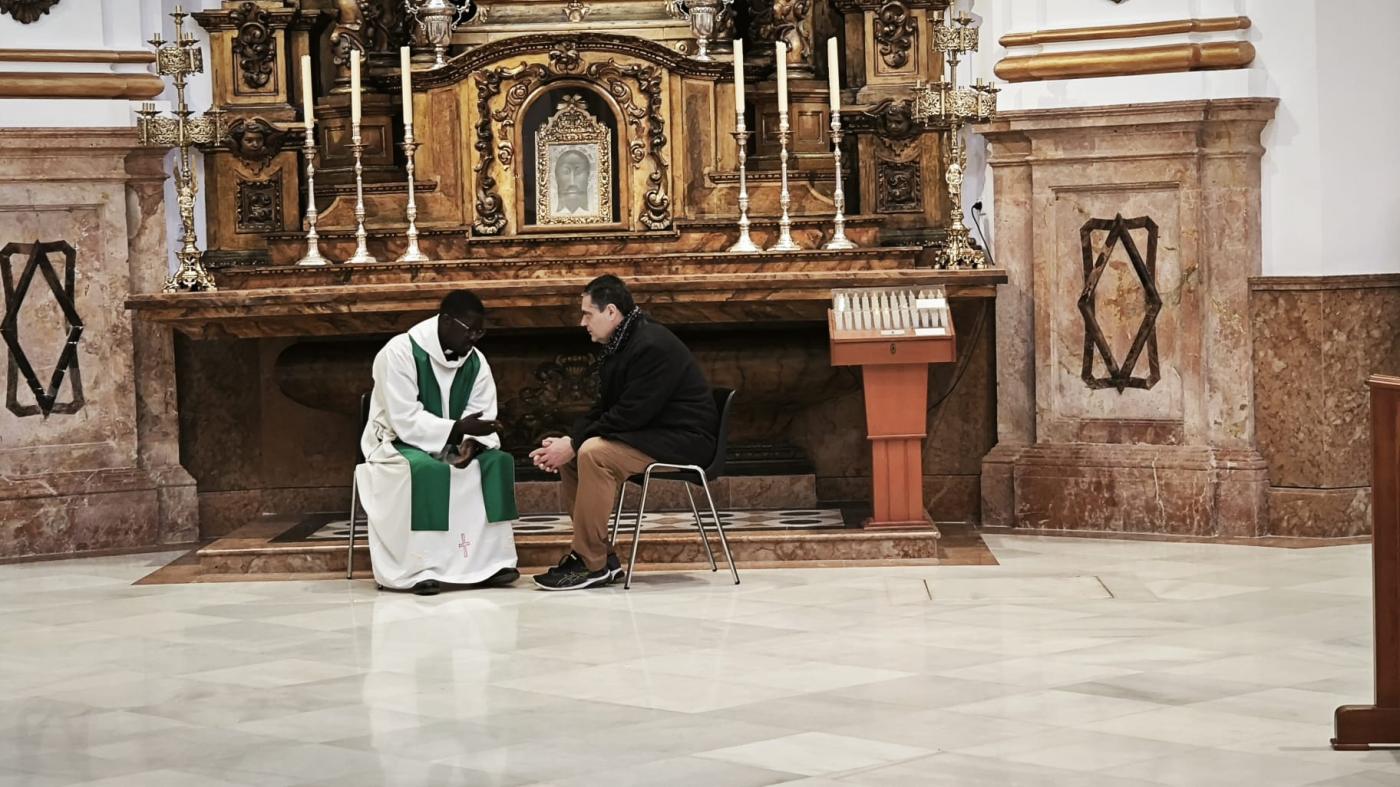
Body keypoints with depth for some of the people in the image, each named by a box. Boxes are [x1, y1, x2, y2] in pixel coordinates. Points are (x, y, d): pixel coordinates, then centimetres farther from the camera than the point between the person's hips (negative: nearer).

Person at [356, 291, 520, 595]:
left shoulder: (476, 361, -1)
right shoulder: (399, 353, -19)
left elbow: (482, 419, -5)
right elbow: (405, 422, -25)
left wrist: (472, 442, -28)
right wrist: (458, 429, -34)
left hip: (449, 447, 6)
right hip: (397, 446, -5)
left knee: (497, 462, -19)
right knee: (426, 470, -37)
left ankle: (490, 561, -21)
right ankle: (421, 568, -35)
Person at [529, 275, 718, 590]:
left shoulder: (652, 346, -21)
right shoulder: (621, 345, 10)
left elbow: (629, 415, -25)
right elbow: (603, 409, 12)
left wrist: (574, 444, -19)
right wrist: (568, 441, -4)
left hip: (683, 440, -11)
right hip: (650, 434, 11)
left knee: (593, 452, -28)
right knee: (573, 454, 4)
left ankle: (592, 564, -23)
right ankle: (603, 555, 4)